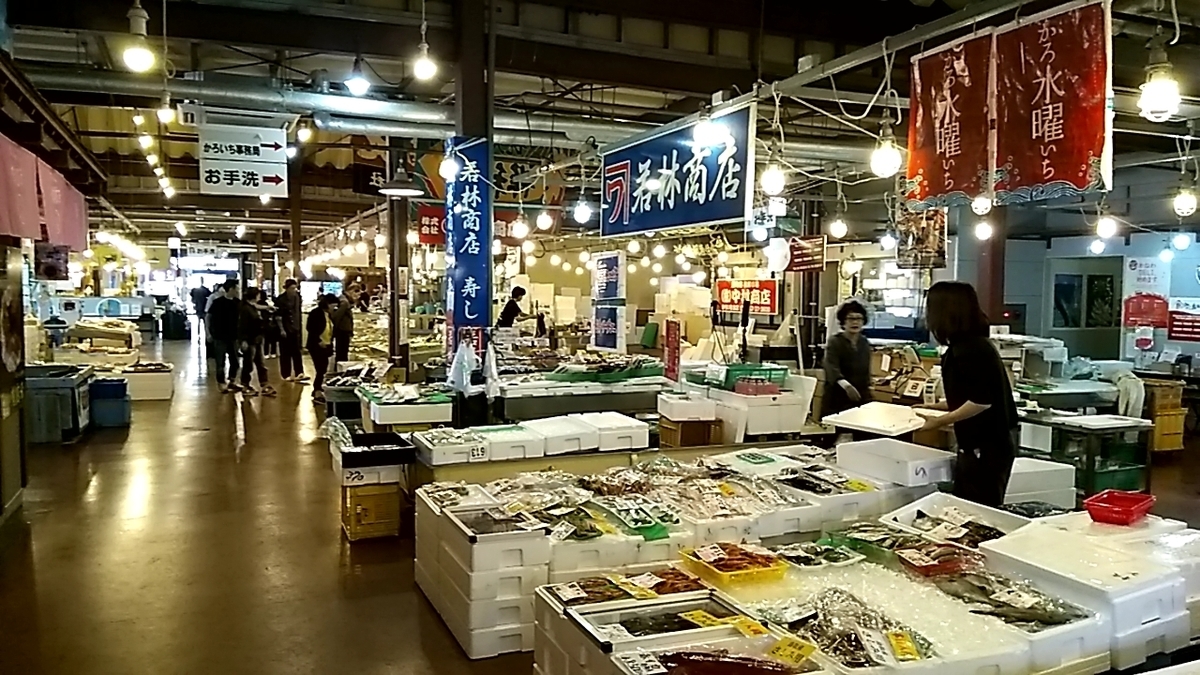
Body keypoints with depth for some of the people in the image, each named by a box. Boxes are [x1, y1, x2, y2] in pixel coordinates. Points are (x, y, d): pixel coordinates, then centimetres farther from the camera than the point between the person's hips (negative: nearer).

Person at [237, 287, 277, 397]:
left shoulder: (255, 308, 12)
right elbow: (242, 326, -20)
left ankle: (265, 386, 13)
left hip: (257, 340, 9)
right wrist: (243, 340, -24)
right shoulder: (245, 309, -16)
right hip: (249, 341, -9)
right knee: (248, 364, 1)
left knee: (260, 364, 10)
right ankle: (245, 387, 13)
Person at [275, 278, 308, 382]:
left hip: (295, 328, 5)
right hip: (285, 329, -5)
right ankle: (286, 375, 9)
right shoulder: (280, 299, -11)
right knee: (285, 353, 2)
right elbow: (278, 316, -13)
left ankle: (299, 373, 7)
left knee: (296, 352, 6)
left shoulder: (297, 297, 6)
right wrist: (281, 329, -17)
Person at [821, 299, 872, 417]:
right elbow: (832, 368, -28)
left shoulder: (865, 344, 8)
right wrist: (846, 385, -45)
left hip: (859, 401, 5)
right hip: (836, 401, -5)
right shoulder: (834, 342, -11)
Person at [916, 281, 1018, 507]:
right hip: (991, 442, 10)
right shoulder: (973, 344, 12)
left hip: (985, 446, -10)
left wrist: (942, 421, -16)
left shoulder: (969, 349, -19)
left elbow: (981, 401, -23)